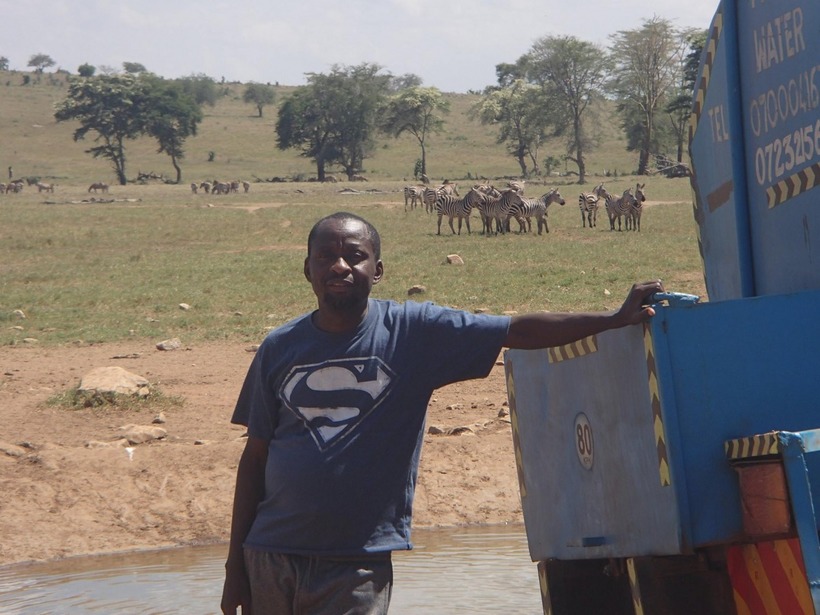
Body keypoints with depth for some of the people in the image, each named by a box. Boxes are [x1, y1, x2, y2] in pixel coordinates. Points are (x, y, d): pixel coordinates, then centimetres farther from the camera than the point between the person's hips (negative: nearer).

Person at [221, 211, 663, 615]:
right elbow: (256, 456, 7)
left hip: (358, 566, -2)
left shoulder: (414, 331, -3)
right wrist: (235, 562, 6)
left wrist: (615, 320, -16)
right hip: (270, 558, 2)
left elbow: (519, 331, -7)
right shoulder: (279, 348, 4)